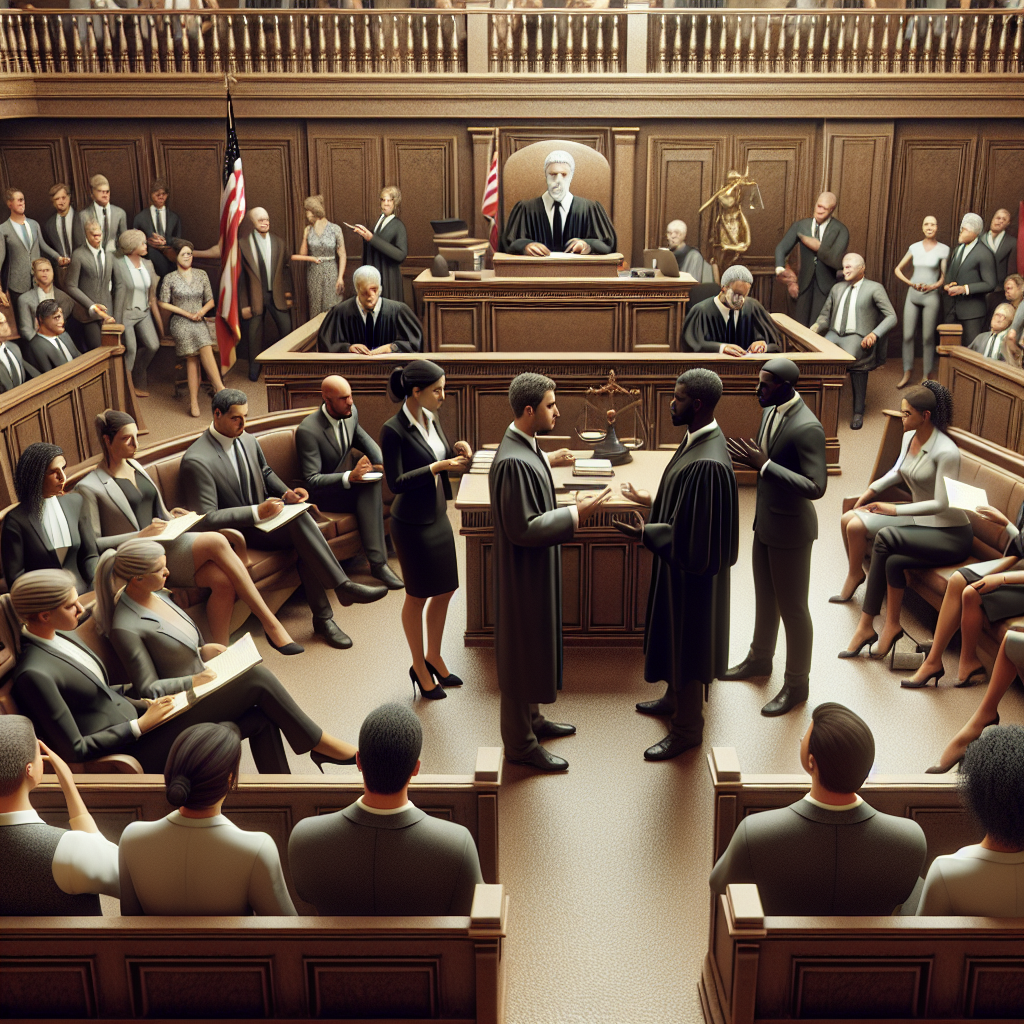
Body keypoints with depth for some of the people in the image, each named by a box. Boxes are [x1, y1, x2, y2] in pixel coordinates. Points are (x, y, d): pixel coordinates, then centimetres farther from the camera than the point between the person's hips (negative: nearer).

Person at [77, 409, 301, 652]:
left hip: (164, 543, 7)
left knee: (223, 581, -25)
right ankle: (272, 625, -25)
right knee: (217, 542, -28)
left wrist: (170, 518, 7)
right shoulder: (89, 488, -4)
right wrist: (140, 535, -18)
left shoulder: (136, 468, 20)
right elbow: (92, 544, -10)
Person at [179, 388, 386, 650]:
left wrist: (286, 492, 2)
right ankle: (343, 586, -23)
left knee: (304, 544, -24)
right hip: (238, 532, -7)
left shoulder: (247, 440, 5)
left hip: (262, 516, 7)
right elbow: (206, 519, -21)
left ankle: (322, 617, -16)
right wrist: (256, 512, -27)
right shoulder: (196, 461, -19)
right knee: (298, 520, -29)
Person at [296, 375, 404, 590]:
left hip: (350, 478, 7)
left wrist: (383, 463, -8)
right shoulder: (307, 431, -23)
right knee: (370, 485, -32)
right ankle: (378, 563, -34)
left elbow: (362, 439, 14)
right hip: (324, 493, -7)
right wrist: (350, 477, -40)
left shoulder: (351, 413, -3)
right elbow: (312, 481, -25)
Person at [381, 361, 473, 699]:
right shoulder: (393, 430, -21)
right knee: (418, 597, 8)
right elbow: (395, 483, -22)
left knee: (445, 590, 16)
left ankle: (434, 658, 35)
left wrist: (456, 449, -6)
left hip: (438, 517, 8)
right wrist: (439, 466, -25)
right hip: (412, 523, -8)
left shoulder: (431, 418, 2)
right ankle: (419, 667, 27)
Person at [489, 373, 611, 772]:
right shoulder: (513, 461, -29)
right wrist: (575, 514, -25)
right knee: (522, 654, 5)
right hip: (523, 574, -10)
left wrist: (547, 461, 25)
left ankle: (530, 718, 42)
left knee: (535, 646, 24)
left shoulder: (523, 447, 2)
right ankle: (520, 743, 21)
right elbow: (522, 528, -28)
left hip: (536, 570, 10)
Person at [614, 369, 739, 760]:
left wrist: (644, 533, -34)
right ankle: (675, 698, 47)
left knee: (685, 643, 7)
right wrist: (649, 499, 21)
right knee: (675, 635, 26)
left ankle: (687, 728, 24)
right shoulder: (696, 440, -1)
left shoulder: (709, 463, -32)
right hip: (678, 562, 10)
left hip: (692, 570, -10)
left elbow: (693, 534, -30)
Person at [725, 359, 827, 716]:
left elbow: (816, 486, -30)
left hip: (791, 529, -9)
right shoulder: (771, 412, 2)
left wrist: (764, 465, -31)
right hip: (765, 522, 9)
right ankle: (760, 659, 45)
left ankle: (796, 683, 23)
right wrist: (750, 459, -5)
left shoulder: (807, 427, -27)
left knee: (792, 609, 6)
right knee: (764, 597, 25)